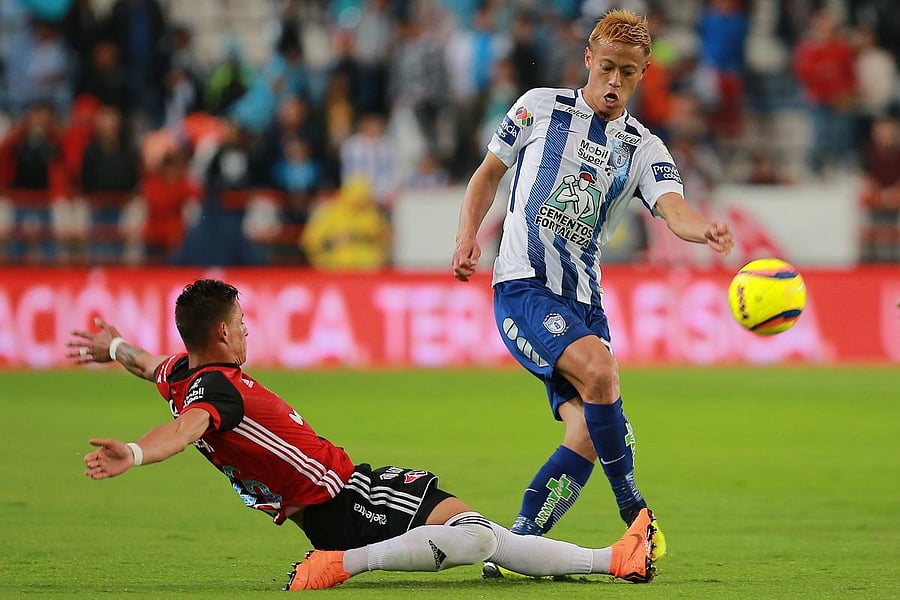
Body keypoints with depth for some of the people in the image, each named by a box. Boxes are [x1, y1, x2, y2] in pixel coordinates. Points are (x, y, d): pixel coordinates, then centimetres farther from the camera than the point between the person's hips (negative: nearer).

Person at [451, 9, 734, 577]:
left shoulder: (644, 148, 9)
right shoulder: (541, 108, 5)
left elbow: (675, 209, -10)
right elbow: (489, 173, 17)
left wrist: (704, 230, -34)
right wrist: (468, 234, 0)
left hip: (583, 301, 4)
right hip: (522, 287, -4)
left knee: (587, 436, -10)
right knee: (599, 371, -29)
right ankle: (634, 511, -17)